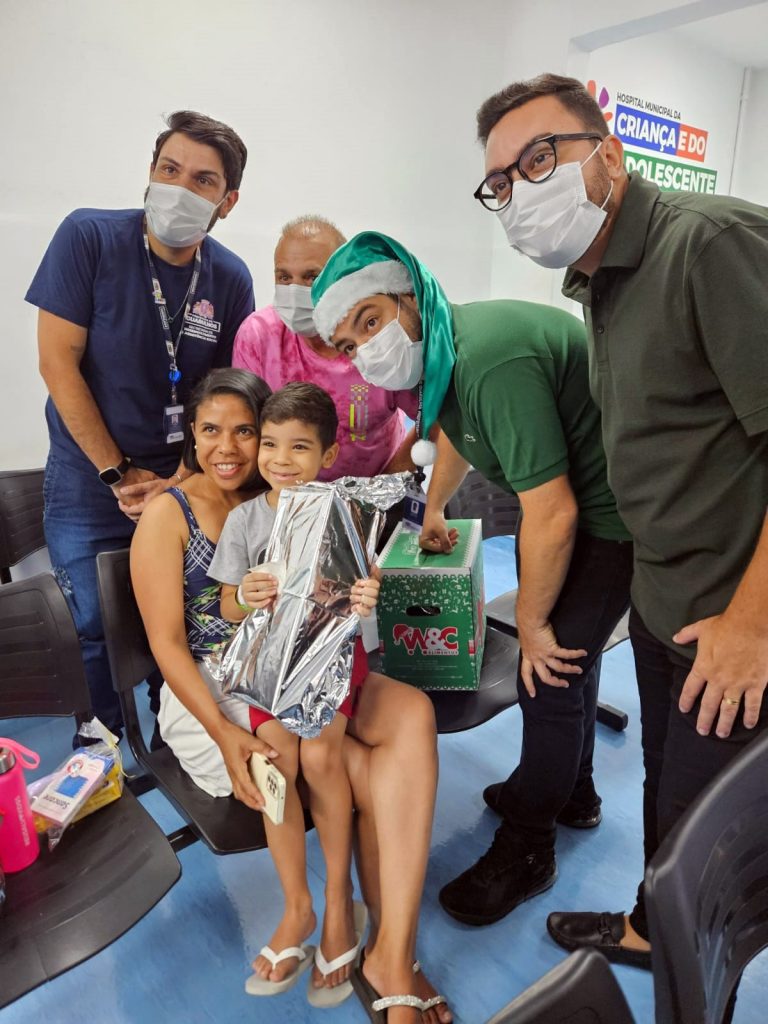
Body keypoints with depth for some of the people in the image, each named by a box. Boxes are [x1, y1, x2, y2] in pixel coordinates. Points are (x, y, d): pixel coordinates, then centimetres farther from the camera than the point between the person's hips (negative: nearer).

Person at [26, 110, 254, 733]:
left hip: (183, 487, 2)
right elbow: (59, 363, -12)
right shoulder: (88, 237, -10)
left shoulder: (230, 279, -4)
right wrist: (118, 474, -12)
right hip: (89, 487, -1)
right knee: (98, 632, 6)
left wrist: (180, 482, -10)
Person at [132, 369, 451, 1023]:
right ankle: (390, 945, 7)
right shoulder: (168, 515, -3)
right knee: (374, 774, -21)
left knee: (414, 712, -24)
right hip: (211, 694, -4)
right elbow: (168, 642, -8)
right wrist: (225, 734, -21)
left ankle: (391, 952, -21)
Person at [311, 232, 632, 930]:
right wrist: (434, 511, 35)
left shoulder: (491, 360, -32)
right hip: (576, 499, 10)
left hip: (611, 513, -10)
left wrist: (531, 623, -16)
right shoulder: (438, 350, 1)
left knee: (551, 677, -4)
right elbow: (459, 432, 23)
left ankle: (526, 850, 18)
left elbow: (552, 517, -31)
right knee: (565, 652, 21)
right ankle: (572, 791, 43)